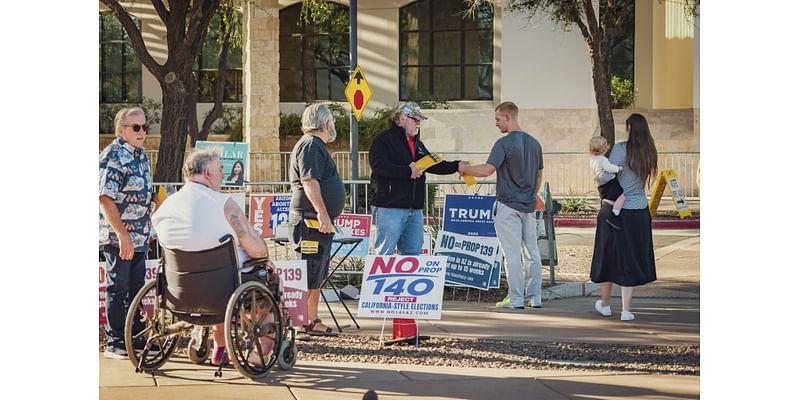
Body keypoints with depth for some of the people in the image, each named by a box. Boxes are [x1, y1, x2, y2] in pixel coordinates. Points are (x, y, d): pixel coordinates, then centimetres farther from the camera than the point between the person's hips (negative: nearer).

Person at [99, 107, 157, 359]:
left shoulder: (141, 154, 12)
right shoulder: (113, 156, -15)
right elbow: (105, 199, -20)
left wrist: (148, 230, 20)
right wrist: (123, 235, -23)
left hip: (139, 237, 8)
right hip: (118, 237, -8)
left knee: (136, 288, 14)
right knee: (117, 289, -1)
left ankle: (136, 339, 23)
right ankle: (114, 344, 5)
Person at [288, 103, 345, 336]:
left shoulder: (315, 145, 22)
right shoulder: (311, 146, -12)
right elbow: (309, 181, -22)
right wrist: (322, 213, -27)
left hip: (319, 222, 11)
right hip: (311, 221, -11)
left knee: (317, 275, 13)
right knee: (311, 274, -11)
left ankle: (314, 321, 19)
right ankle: (305, 322, -11)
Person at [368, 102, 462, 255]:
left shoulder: (417, 144, 23)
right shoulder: (383, 139, -4)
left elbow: (434, 165, 27)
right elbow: (378, 165, -19)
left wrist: (457, 166, 13)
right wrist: (408, 171, -18)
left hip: (414, 210, 8)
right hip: (390, 208, -8)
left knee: (413, 253, 10)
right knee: (385, 253, -7)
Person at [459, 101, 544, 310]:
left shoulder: (504, 143, -13)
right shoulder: (534, 143, 10)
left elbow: (487, 169, -20)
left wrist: (464, 169, -5)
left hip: (508, 205, -6)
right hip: (529, 206, 7)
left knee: (512, 254, -2)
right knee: (532, 252, 9)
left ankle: (516, 299, -1)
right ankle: (535, 297, 11)